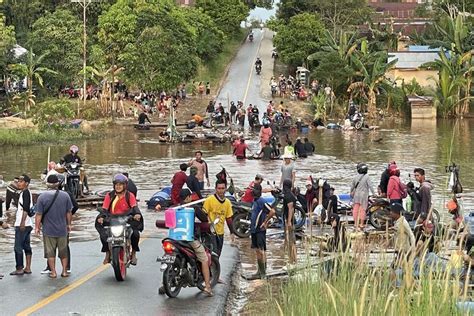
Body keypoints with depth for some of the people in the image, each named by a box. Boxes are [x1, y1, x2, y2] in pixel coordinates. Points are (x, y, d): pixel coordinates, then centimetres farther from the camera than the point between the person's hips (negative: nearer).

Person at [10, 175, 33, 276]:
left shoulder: (25, 193, -13)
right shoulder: (26, 193, 16)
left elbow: (26, 209, -20)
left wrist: (22, 223, -23)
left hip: (22, 225, -10)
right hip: (28, 225, 10)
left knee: (18, 247, -7)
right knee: (26, 246, 12)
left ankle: (19, 269, -6)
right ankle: (28, 268, 15)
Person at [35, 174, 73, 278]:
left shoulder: (42, 197, -11)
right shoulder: (65, 195, -4)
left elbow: (39, 214, -10)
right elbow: (69, 212, 2)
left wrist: (37, 227, 1)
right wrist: (68, 224, 16)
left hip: (48, 230, -2)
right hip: (62, 229, 2)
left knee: (50, 252, 7)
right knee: (63, 252, 15)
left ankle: (53, 272, 9)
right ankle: (64, 271, 18)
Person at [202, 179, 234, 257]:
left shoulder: (227, 202, 8)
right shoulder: (209, 200, -9)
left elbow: (229, 218, 14)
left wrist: (232, 232, 10)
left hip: (220, 233, 6)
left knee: (218, 255, 10)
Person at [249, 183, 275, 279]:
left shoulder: (262, 201, -14)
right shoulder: (254, 201, 15)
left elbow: (272, 211, -24)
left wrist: (265, 222, -17)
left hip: (260, 230, -9)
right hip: (254, 230, 9)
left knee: (261, 251, -8)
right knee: (257, 251, 11)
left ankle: (263, 272, -5)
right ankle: (260, 271, 17)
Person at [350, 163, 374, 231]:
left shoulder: (355, 177, 5)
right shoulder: (366, 177, -9)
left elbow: (352, 186, 13)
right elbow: (370, 186, -12)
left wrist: (351, 193, 29)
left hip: (356, 195, 4)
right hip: (364, 195, -4)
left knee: (356, 209, 8)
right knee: (362, 210, 0)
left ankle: (355, 223, 11)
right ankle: (361, 224, 0)